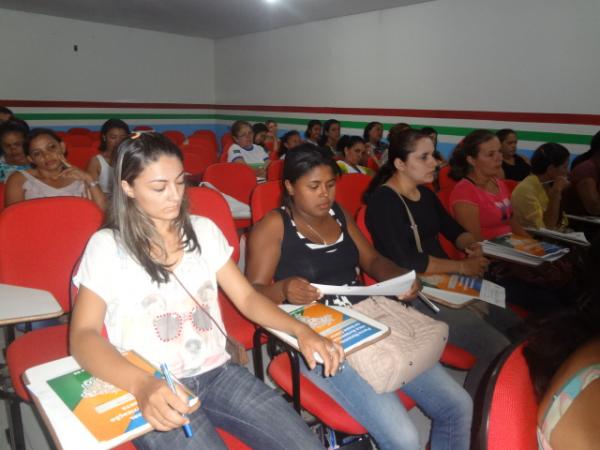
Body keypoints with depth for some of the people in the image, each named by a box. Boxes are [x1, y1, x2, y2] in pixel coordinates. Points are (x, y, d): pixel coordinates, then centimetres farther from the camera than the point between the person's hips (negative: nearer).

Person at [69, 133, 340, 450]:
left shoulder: (203, 230, 7)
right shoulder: (107, 246, -4)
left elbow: (246, 297, 7)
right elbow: (83, 336, -10)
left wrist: (300, 330, -9)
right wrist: (141, 385, -29)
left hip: (218, 373, 3)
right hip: (154, 389, -2)